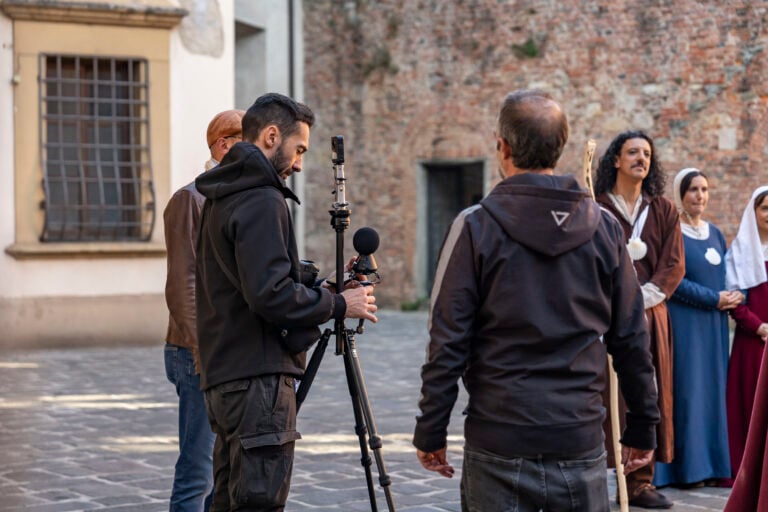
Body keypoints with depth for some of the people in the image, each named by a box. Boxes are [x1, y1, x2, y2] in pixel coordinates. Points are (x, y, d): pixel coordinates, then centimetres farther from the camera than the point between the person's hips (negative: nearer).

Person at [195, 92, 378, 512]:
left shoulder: (222, 198, 17)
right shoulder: (262, 200, -14)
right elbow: (269, 294, -22)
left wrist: (320, 287, 14)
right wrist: (339, 305, -9)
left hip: (224, 376, 10)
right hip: (258, 377, -10)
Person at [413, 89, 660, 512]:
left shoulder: (476, 227, -6)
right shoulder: (603, 227, 2)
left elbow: (448, 342, -8)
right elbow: (631, 339, 5)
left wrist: (430, 433, 1)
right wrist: (642, 428, 14)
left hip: (499, 444, -2)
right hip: (581, 443, 2)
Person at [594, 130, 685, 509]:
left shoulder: (663, 211, 11)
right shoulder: (594, 208, 0)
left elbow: (674, 265, 5)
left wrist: (644, 297, -8)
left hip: (650, 316, 4)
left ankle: (640, 482, 7)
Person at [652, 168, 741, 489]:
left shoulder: (714, 233, 16)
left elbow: (727, 277, 18)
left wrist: (736, 297, -4)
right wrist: (714, 299, -15)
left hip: (715, 327, 7)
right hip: (685, 324, -7)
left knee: (713, 389, 7)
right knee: (687, 390, -6)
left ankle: (712, 465, 12)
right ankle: (687, 467, -2)